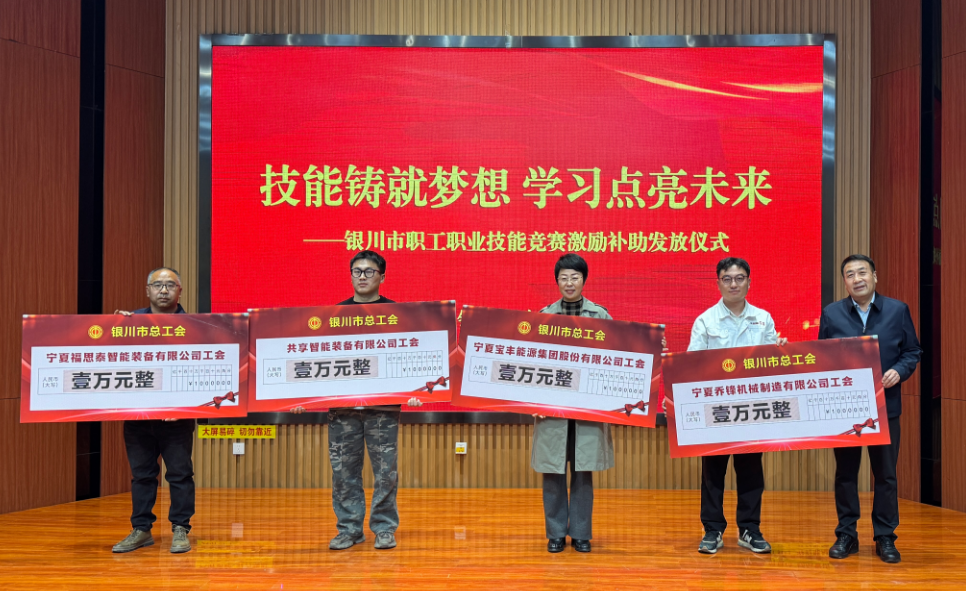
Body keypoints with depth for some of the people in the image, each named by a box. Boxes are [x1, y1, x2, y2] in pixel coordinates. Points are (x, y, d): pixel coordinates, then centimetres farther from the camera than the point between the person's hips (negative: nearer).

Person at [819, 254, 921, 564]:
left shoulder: (898, 310, 2)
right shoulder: (831, 314, 3)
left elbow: (912, 351, 5)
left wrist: (899, 371, -13)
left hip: (885, 406, 0)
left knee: (886, 474, 6)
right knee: (845, 472, 8)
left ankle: (885, 537, 17)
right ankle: (846, 535, 19)